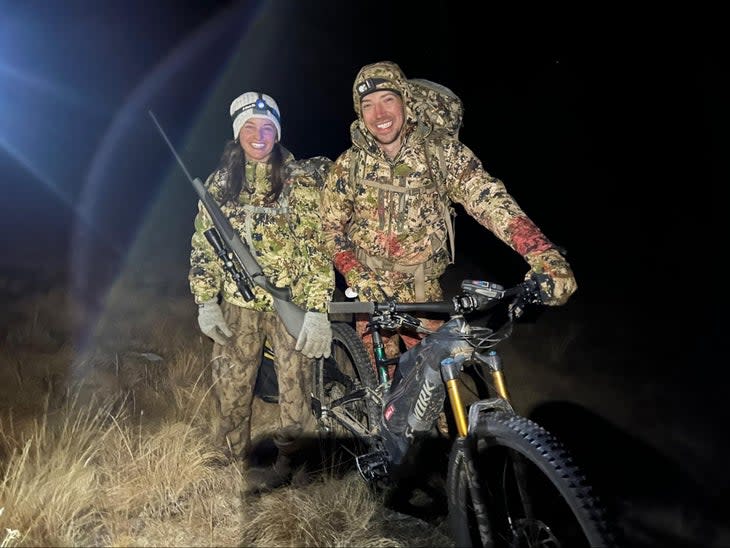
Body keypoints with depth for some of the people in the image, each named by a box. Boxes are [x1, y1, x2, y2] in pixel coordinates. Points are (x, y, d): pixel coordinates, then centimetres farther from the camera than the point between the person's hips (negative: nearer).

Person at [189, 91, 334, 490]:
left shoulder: (301, 179, -3)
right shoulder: (219, 183, 7)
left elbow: (319, 245, -7)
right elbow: (203, 245, 10)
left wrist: (317, 309, -13)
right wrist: (206, 302, 2)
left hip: (292, 303, -3)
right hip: (238, 304, 3)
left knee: (295, 387, 3)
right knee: (231, 387, 10)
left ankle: (287, 460, 22)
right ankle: (232, 459, 29)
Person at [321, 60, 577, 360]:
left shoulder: (441, 150, -11)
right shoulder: (347, 166, -7)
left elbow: (488, 198, -22)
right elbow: (332, 229, 0)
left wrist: (544, 256, -35)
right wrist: (358, 278, -17)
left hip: (424, 289, 0)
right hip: (372, 289, 0)